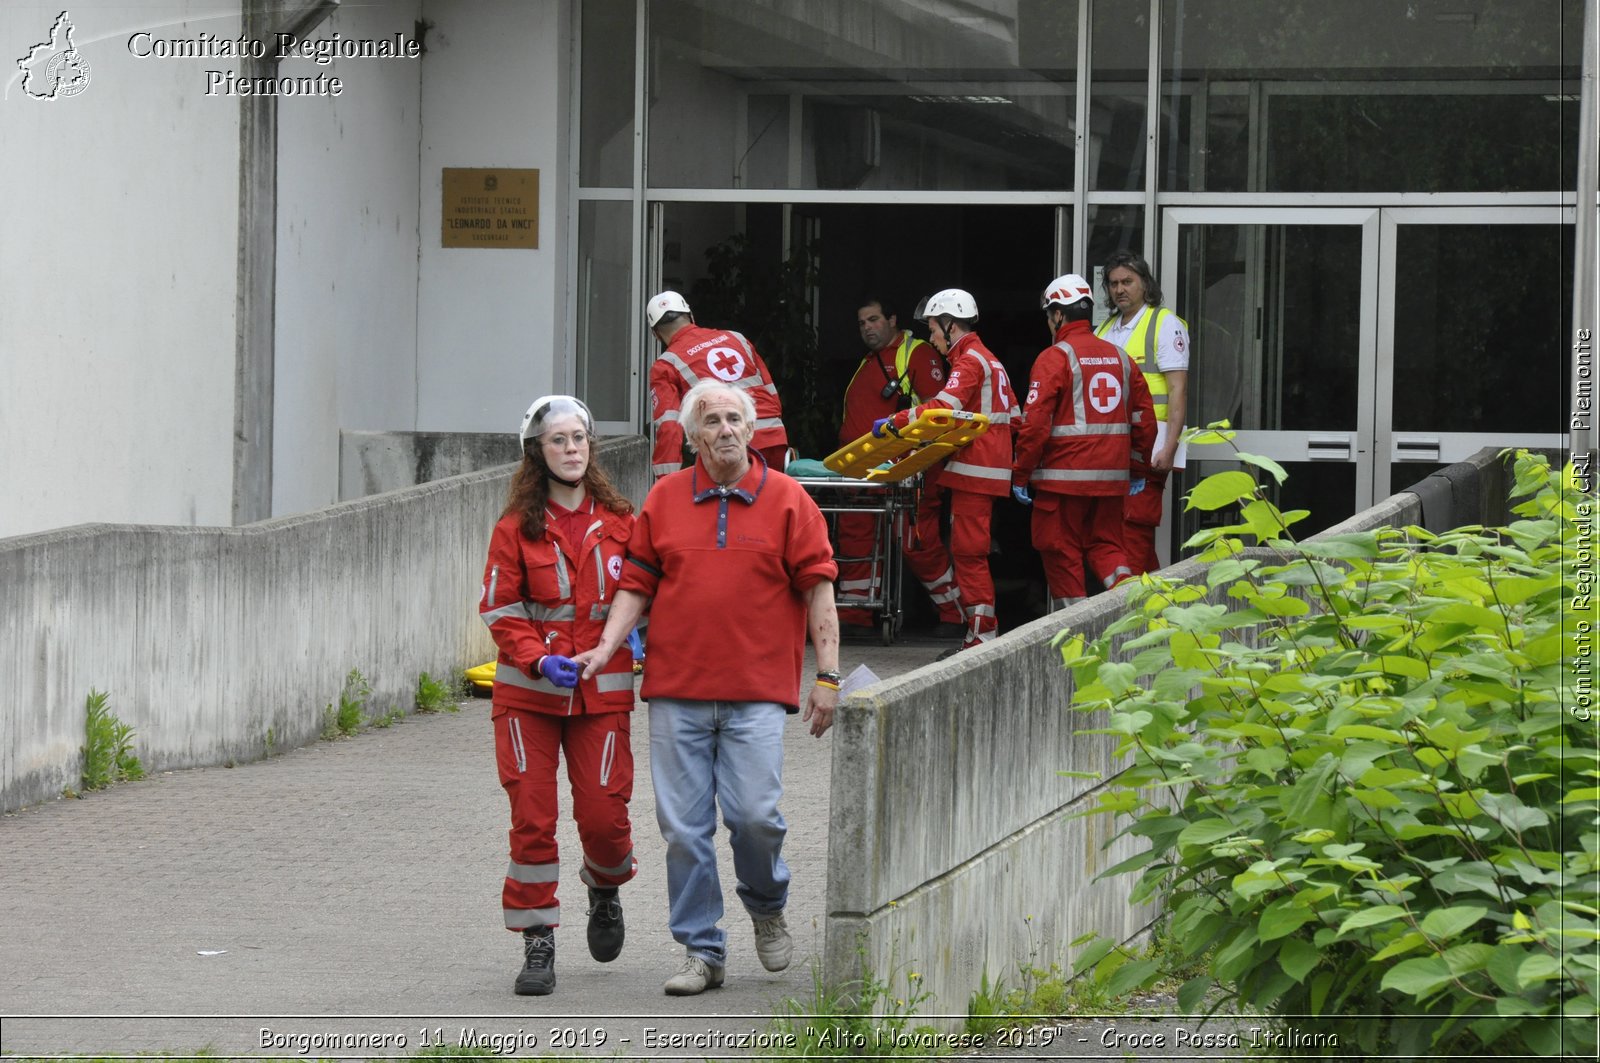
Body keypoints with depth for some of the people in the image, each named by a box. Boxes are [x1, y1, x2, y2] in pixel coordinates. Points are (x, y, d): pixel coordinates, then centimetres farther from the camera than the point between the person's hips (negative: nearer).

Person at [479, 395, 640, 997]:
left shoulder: (618, 522, 6)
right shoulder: (517, 528, 1)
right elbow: (500, 611, -1)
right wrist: (539, 660, -16)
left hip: (602, 692, 1)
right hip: (528, 695, -1)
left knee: (603, 812, -4)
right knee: (532, 816, -3)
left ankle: (605, 889, 30)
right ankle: (537, 944, 7)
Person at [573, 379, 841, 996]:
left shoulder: (785, 499, 2)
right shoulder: (664, 499, 8)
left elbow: (817, 589, 2)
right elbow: (637, 584, 11)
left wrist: (827, 674, -3)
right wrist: (608, 646, -3)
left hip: (756, 692, -2)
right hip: (676, 690, 2)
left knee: (755, 814, -10)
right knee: (682, 825, 1)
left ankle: (767, 906, 21)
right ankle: (702, 951, 10)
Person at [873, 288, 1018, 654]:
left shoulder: (969, 361, -9)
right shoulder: (988, 360, 22)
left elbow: (943, 407, -25)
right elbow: (1013, 417, 26)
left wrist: (895, 422, -23)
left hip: (973, 470, -10)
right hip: (990, 470, 10)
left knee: (969, 552, -10)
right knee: (968, 552, 12)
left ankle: (983, 635, -11)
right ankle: (979, 635, 12)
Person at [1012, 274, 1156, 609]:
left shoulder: (1054, 358, -9)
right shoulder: (1120, 358, 10)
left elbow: (1035, 423, -14)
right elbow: (1144, 419, 13)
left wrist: (1020, 474, -6)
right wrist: (1138, 467, 24)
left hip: (1064, 477, -6)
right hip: (1112, 477, 6)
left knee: (1062, 554, 5)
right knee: (1106, 544, 16)